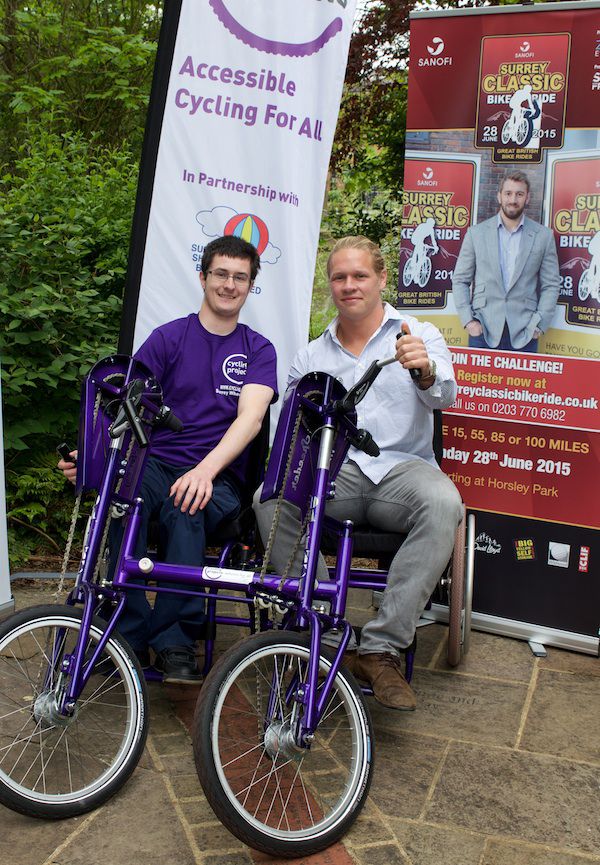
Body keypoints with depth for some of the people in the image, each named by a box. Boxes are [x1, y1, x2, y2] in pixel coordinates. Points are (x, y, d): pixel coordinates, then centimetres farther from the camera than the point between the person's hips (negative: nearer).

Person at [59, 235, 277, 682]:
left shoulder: (258, 349, 10)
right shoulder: (169, 337, 11)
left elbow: (250, 417, -7)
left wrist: (205, 470, -26)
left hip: (216, 478, -1)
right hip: (155, 462, 1)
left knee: (185, 510, -36)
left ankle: (174, 640, -22)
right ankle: (129, 636, -23)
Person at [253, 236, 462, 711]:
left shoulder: (420, 335, 9)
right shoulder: (312, 355, 20)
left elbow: (444, 396, -10)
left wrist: (425, 371, -34)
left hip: (400, 466, -2)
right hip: (331, 471, 3)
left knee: (443, 503, -36)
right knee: (270, 497, -28)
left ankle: (380, 649, -29)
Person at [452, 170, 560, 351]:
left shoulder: (543, 236, 6)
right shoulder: (476, 233, 6)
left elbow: (551, 285, 7)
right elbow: (460, 280, 7)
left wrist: (538, 325, -4)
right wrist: (468, 321, -4)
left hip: (523, 335, 0)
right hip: (483, 332, 0)